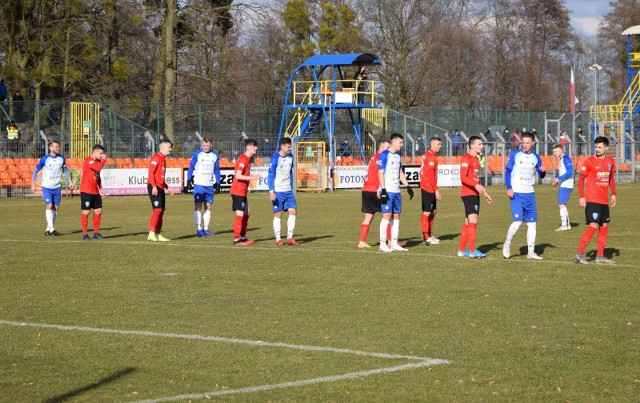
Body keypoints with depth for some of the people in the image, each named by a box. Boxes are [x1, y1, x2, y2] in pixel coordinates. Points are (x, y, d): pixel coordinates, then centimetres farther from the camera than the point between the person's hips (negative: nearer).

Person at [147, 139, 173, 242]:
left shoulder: (163, 159, 20)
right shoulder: (156, 157, -9)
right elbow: (151, 173, -18)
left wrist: (167, 187, 22)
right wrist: (154, 186, -24)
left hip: (160, 188, 10)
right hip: (154, 188, -10)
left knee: (161, 211, 9)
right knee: (158, 209, -17)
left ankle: (158, 235, 12)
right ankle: (151, 234, -19)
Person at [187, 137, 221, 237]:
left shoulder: (215, 156, 8)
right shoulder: (197, 154, -3)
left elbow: (217, 170, 15)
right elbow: (191, 167, 2)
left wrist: (217, 183, 12)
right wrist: (189, 179, -6)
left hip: (210, 185, 4)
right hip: (199, 184, -4)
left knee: (208, 207, 5)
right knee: (198, 206, -4)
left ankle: (205, 229, 11)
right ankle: (199, 229, -2)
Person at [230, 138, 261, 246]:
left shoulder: (247, 159, 15)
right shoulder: (243, 159, -16)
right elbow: (238, 176, -22)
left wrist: (253, 176, 8)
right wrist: (252, 177, -22)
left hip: (242, 192, 10)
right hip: (238, 191, -10)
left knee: (247, 214, 15)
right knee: (240, 214, -8)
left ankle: (243, 237, 22)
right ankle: (236, 240, -5)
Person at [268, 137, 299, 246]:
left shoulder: (290, 157, 7)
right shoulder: (275, 159, -12)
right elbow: (270, 175, -12)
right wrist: (271, 191, -18)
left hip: (288, 191, 6)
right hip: (278, 191, -6)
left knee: (293, 211, -4)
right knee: (278, 214, 0)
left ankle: (290, 238, 3)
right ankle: (278, 239, 6)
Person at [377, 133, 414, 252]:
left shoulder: (397, 156, 16)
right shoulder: (384, 155, -8)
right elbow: (380, 173, -12)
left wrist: (408, 186, 18)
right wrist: (383, 191, -18)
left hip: (396, 191, 8)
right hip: (387, 190, -8)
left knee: (396, 216, 8)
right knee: (387, 215, -10)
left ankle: (394, 243, 13)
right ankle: (383, 244, -6)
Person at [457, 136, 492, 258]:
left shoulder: (476, 159, 19)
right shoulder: (466, 158, -10)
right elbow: (463, 178, -19)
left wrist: (484, 193, 28)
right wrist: (476, 185, -31)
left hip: (475, 194, 10)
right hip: (468, 193, -10)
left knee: (468, 223, 11)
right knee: (473, 221, -15)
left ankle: (462, 250, 15)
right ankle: (473, 251, -17)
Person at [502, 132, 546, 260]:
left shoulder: (535, 157, 8)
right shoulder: (515, 154, -2)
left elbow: (541, 175, 15)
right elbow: (508, 171, -1)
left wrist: (543, 171, -9)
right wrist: (509, 188, -11)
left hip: (529, 194, 4)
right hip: (516, 193, -4)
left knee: (532, 223, 3)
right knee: (518, 221, -15)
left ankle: (531, 252, 9)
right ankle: (507, 244, 7)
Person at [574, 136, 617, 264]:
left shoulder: (610, 161, 9)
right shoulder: (589, 161, -8)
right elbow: (581, 179, -6)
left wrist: (613, 194, 14)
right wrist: (582, 197, -12)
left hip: (604, 200, 7)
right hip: (592, 200, -7)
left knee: (604, 226, 9)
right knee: (594, 226, -16)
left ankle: (600, 256, 16)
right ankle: (579, 253, -14)